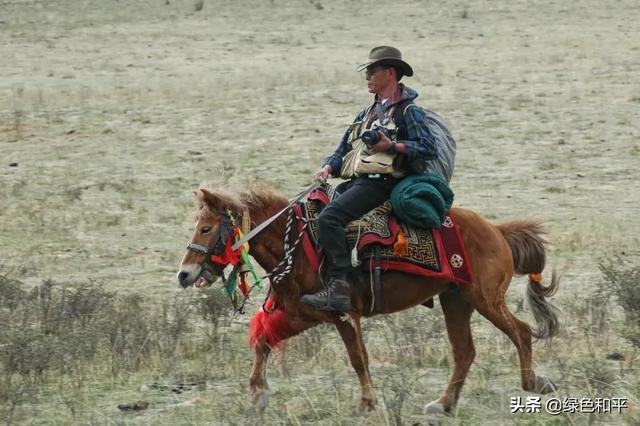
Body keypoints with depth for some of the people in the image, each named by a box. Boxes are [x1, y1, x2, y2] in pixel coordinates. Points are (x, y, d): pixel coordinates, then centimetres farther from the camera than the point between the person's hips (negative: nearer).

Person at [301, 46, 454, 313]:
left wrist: (392, 146, -21)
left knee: (329, 218, -29)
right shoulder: (368, 114, 25)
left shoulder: (407, 111, -1)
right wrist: (328, 168, 4)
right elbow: (343, 150, 24)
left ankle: (338, 288, -35)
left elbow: (429, 148, -11)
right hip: (354, 181, 10)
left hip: (379, 182, -10)